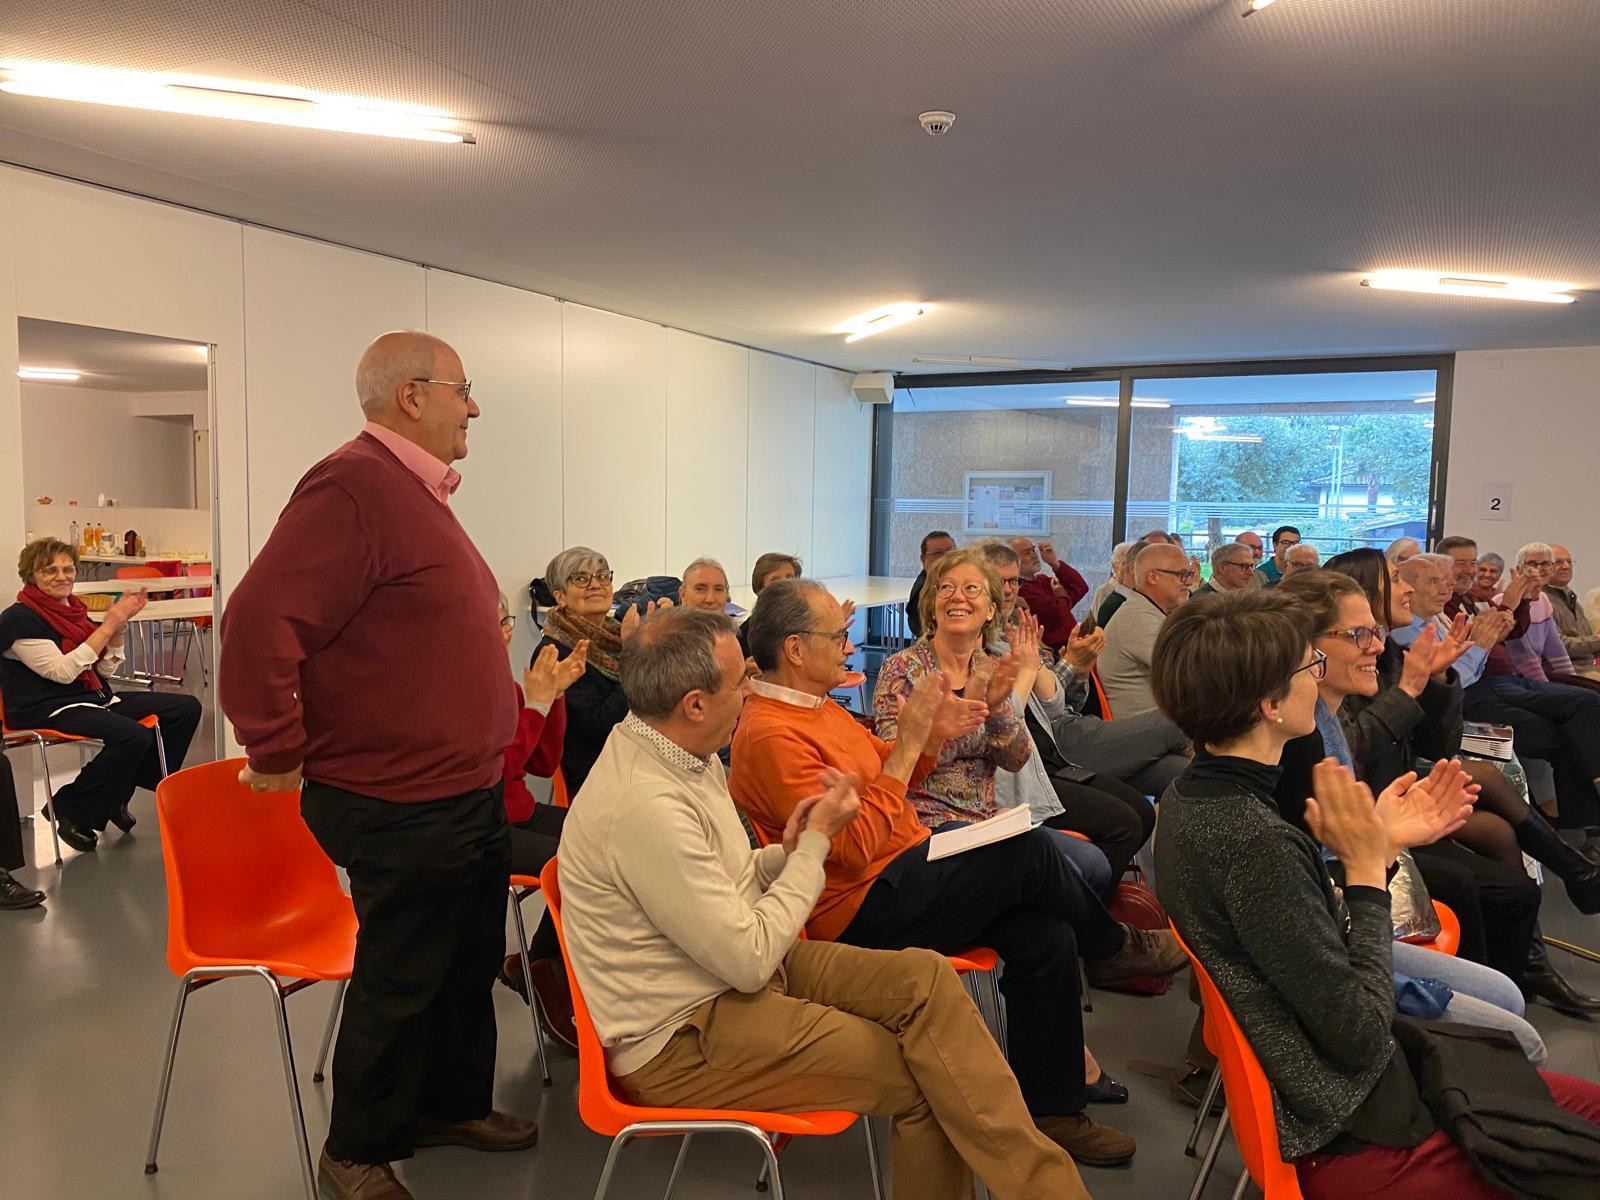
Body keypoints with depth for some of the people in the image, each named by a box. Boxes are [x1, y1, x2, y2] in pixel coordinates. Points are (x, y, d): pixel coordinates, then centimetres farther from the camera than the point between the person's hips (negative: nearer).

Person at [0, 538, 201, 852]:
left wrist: (121, 624, -4)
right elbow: (61, 671, -21)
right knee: (134, 736, -33)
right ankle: (69, 809, -10)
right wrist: (108, 625, -21)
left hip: (95, 699, 9)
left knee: (186, 708, -1)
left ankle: (119, 796, 6)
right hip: (46, 710, -9)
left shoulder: (73, 609, 14)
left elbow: (107, 669, 11)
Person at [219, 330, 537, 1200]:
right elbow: (260, 624, -28)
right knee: (398, 984, 9)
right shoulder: (353, 487, -21)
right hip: (401, 808, -9)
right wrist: (278, 759, -18)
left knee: (471, 963, 22)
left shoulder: (416, 490, 12)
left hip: (469, 796, 9)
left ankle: (453, 1103, 42)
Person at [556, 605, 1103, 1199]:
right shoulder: (647, 805, -28)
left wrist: (787, 854, -6)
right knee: (922, 1075, -12)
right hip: (679, 1039, -8)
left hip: (734, 965, 8)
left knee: (925, 977, -9)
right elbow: (751, 960, -24)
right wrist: (816, 842, -14)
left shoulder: (682, 753, 2)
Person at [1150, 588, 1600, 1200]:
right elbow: (1360, 1035, -22)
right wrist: (1367, 865, -17)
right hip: (1351, 1133, -9)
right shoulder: (1256, 842, -30)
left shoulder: (1191, 795, -1)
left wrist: (1377, 843, 0)